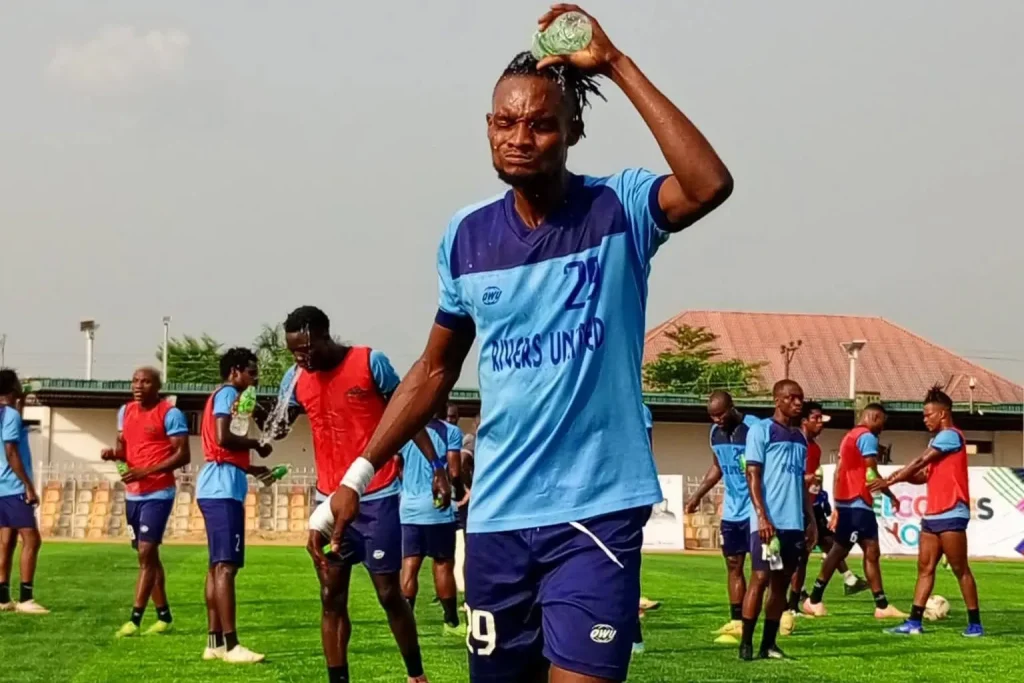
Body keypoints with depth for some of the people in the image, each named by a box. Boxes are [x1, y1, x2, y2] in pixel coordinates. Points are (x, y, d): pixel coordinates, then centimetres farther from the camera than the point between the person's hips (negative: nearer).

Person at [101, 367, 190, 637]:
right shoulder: (125, 411, 12)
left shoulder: (170, 414, -11)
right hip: (133, 493, 8)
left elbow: (183, 455, -14)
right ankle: (164, 617, 19)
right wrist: (113, 453, -5)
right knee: (147, 555, 11)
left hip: (158, 493, -8)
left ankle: (134, 619, -13)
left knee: (146, 553, -12)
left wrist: (147, 471, -23)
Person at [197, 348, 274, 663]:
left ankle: (214, 642, 11)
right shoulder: (228, 394, -7)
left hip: (219, 488, 11)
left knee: (218, 565, 10)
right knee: (226, 565, -13)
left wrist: (253, 469, 23)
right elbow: (223, 438, -22)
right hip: (223, 489, -11)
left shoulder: (223, 396, 23)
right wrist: (256, 444, -8)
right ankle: (230, 645, -16)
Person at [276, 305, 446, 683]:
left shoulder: (371, 362, -10)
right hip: (329, 499, 4)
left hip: (378, 497, -4)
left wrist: (437, 466, -6)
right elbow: (277, 426, 6)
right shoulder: (295, 378, 3)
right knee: (331, 597, 3)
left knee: (389, 593, 1)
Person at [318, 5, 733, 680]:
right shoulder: (467, 236, 5)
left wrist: (617, 64, -25)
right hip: (498, 516, 4)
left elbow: (710, 185, -28)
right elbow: (434, 371, 15)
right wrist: (360, 473, 11)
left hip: (597, 511, -4)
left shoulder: (619, 210, -6)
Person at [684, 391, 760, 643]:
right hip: (731, 510, 8)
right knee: (733, 565, 8)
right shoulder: (715, 433, 7)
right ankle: (736, 622, 12)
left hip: (754, 508, -8)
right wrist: (697, 495, 21)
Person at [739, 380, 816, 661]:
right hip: (768, 521, -6)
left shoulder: (800, 438, 17)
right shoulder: (761, 430, -3)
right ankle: (746, 643, 0)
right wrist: (762, 517, -16)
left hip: (794, 522, 6)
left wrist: (811, 520, 15)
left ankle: (768, 644, 9)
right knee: (760, 578, -6)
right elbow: (752, 476, -8)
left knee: (782, 582, 6)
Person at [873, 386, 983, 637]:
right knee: (925, 567, 4)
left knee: (960, 569, -5)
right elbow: (924, 474, 16)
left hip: (951, 513, -10)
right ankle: (914, 622, 2)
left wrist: (890, 480, -12)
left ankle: (975, 623, 1)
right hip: (932, 514, 10)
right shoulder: (938, 439, 21)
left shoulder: (950, 435, -10)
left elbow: (919, 463, -14)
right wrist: (900, 476, -1)